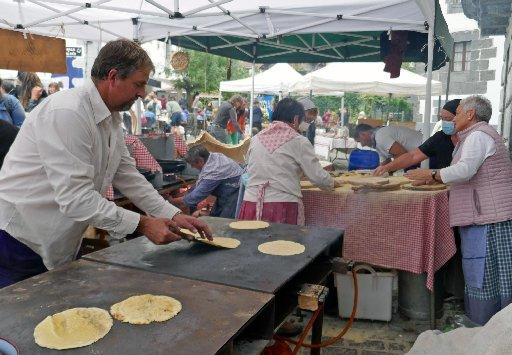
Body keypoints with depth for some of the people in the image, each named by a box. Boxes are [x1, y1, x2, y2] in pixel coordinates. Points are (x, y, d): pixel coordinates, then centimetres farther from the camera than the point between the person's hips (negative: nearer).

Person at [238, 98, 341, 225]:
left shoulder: (256, 139, 8)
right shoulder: (298, 142, -4)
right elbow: (318, 177, -3)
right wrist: (333, 183, 18)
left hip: (251, 202, 4)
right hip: (282, 209, -4)